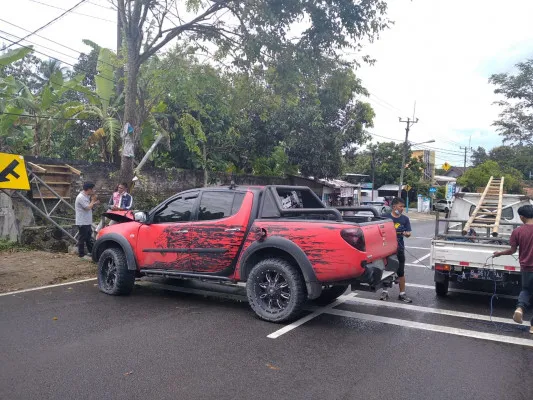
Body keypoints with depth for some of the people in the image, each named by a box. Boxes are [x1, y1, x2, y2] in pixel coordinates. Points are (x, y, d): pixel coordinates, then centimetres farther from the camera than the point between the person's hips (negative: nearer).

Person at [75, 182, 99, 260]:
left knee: (89, 238, 16)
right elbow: (88, 207, -22)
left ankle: (92, 252, 24)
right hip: (82, 222, -10)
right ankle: (81, 254, 7)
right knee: (82, 238, -1)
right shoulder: (81, 197, -18)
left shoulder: (86, 196, 12)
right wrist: (93, 200, -9)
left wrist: (95, 203, 5)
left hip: (87, 222, 10)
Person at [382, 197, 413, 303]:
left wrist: (406, 233, -19)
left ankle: (402, 294, 14)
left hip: (399, 248, 2)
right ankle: (385, 291, 20)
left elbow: (409, 233, 3)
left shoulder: (405, 219, 6)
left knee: (401, 272, 6)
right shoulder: (385, 217, -1)